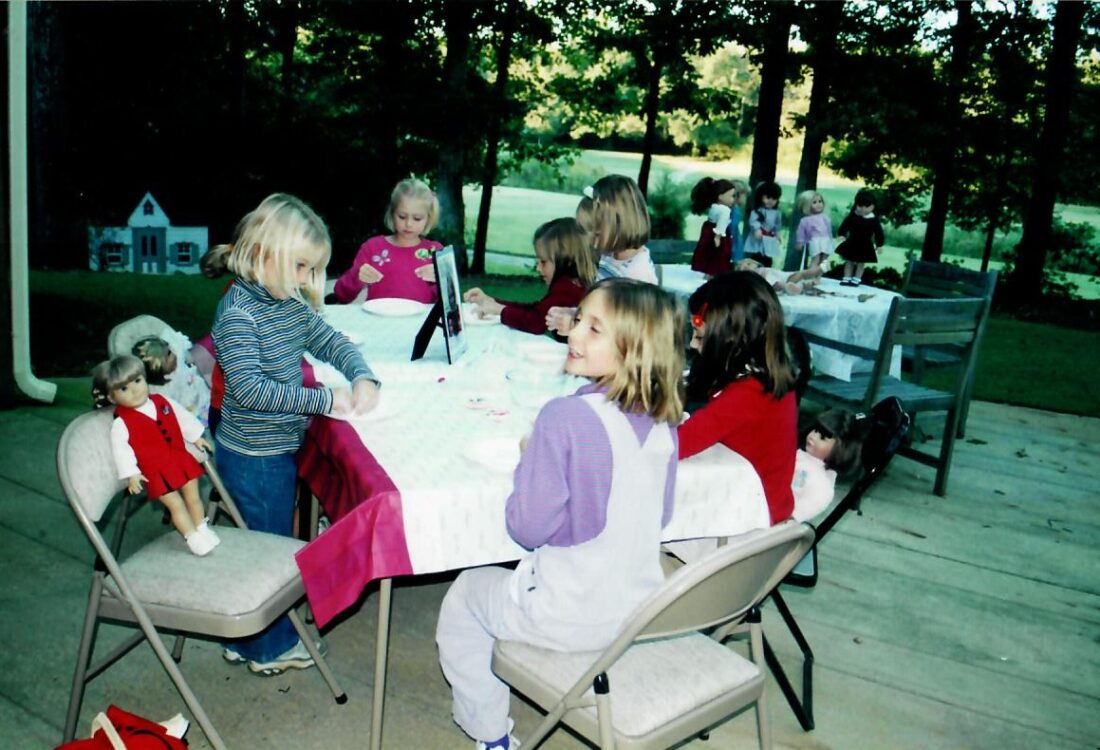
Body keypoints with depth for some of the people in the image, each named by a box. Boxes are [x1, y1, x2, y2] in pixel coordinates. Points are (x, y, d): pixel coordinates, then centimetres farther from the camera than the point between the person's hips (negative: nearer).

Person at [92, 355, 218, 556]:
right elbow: (120, 449, -14)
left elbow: (183, 418, 13)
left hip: (180, 459, 5)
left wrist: (196, 438, 20)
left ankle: (202, 528, 29)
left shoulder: (163, 402, 0)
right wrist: (131, 474, -17)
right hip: (156, 471, -5)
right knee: (176, 504, -3)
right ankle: (193, 538, 9)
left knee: (193, 496, 13)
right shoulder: (121, 423, -14)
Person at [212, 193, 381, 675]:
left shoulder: (293, 303, 2)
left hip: (281, 448, 9)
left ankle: (249, 639, 41)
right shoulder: (238, 312, -23)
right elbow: (250, 388, -30)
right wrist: (323, 400, -30)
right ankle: (269, 649, 28)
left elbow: (330, 341, 10)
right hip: (253, 457, -9)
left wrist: (363, 377, -10)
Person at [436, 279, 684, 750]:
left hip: (570, 620, -6)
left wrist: (531, 459, -5)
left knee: (464, 595, 21)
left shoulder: (564, 418, -25)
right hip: (644, 612, 7)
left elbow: (528, 527, -21)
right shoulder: (663, 422, -5)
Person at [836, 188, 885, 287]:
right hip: (851, 244, 2)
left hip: (865, 246, -2)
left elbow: (879, 233, -6)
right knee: (849, 261, 9)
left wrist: (879, 245, -6)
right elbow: (845, 225, -2)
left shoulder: (873, 220, -12)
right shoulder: (852, 216, -8)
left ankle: (856, 279, 16)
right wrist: (841, 234, -14)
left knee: (860, 263, 8)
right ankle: (847, 278, 17)